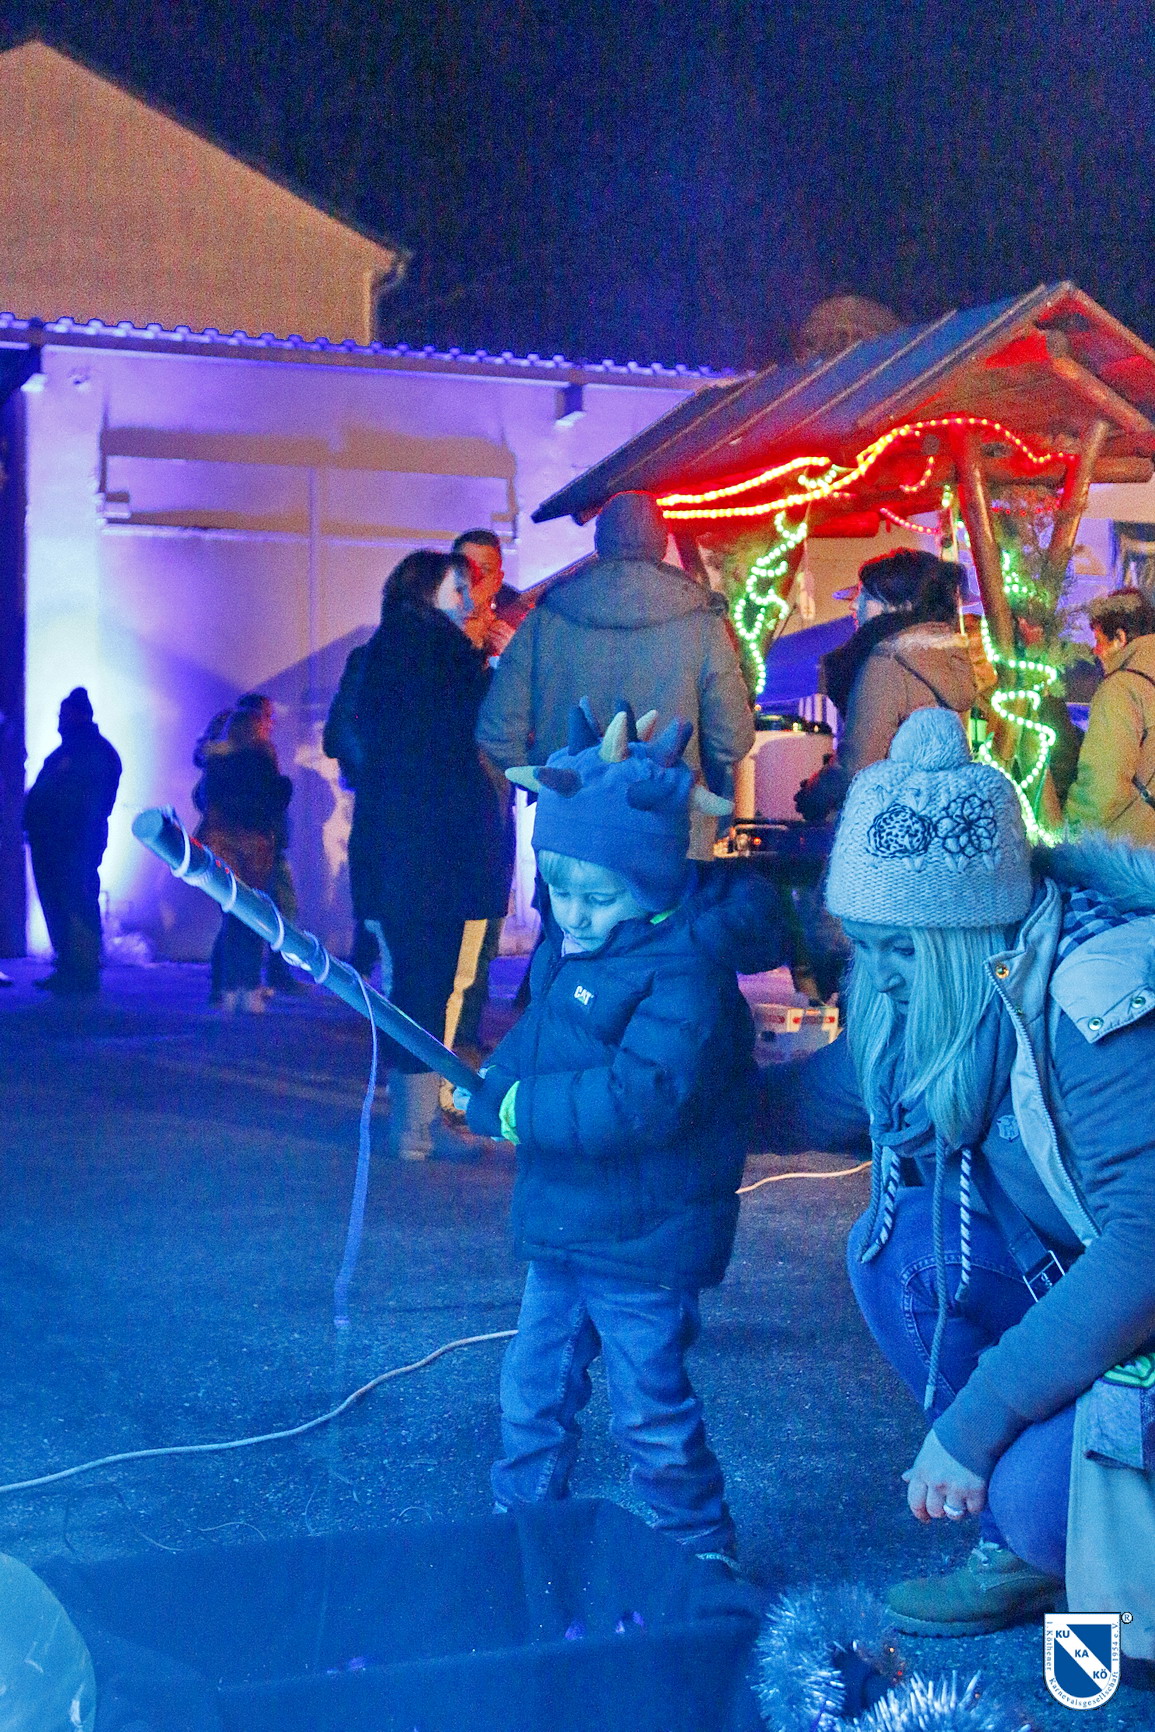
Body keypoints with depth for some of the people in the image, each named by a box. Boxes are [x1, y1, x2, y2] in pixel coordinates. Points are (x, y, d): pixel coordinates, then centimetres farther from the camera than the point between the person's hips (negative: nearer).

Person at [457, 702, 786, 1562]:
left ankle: (702, 1560, 24)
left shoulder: (687, 970, -24)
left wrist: (518, 1106, -24)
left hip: (643, 1243, -8)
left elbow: (646, 1100, -32)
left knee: (652, 1412, 4)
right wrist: (492, 1085, -2)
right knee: (533, 1393, 18)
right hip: (562, 1231, 8)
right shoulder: (572, 945, 5)